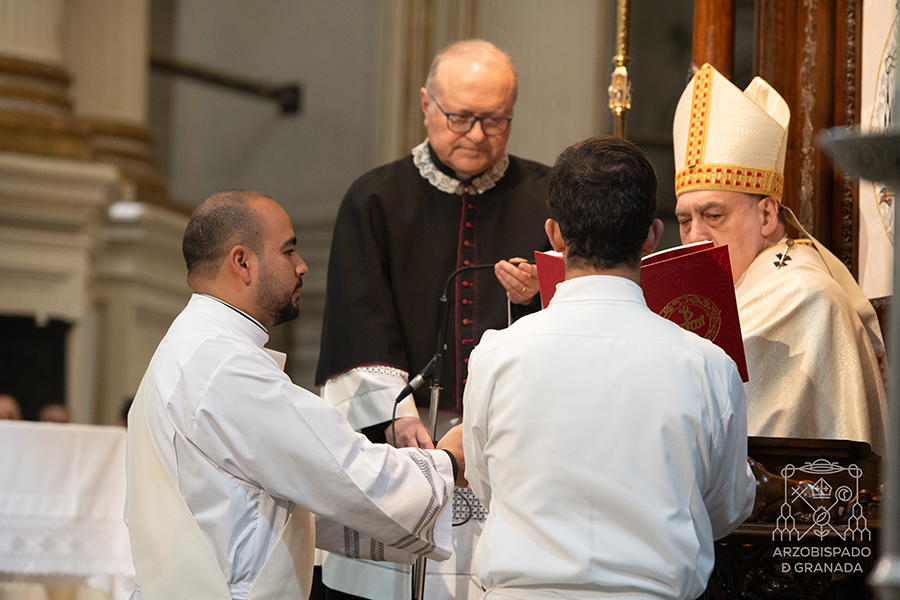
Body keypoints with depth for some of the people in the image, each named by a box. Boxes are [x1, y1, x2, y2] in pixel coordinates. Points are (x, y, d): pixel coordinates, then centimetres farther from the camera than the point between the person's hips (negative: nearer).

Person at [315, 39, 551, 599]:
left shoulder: (546, 198, 8)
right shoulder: (376, 200, 6)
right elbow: (361, 321, -2)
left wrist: (536, 298, -16)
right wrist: (398, 412, -16)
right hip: (406, 442, 0)